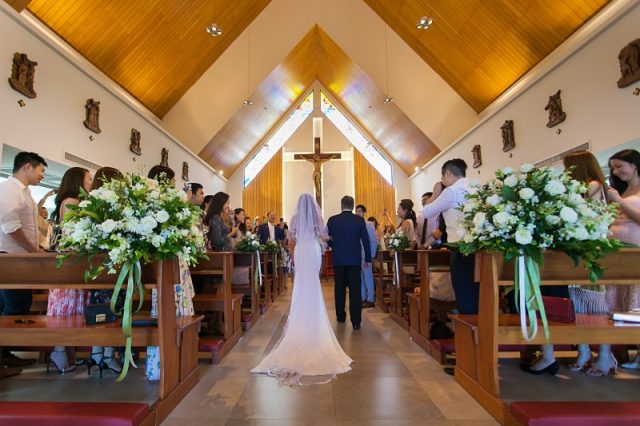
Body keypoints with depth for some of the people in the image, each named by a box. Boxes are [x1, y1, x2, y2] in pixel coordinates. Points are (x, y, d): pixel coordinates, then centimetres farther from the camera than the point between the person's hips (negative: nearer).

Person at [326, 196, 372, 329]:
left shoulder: (332, 220, -3)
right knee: (355, 290, 1)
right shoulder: (359, 220, -3)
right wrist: (368, 259, 7)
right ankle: (356, 321, -1)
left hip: (338, 259, 1)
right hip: (355, 259, -1)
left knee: (340, 289, 14)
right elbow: (366, 240, -1)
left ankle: (341, 316, 24)